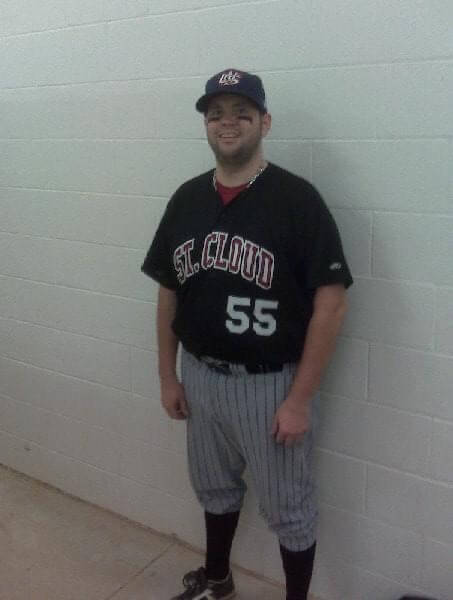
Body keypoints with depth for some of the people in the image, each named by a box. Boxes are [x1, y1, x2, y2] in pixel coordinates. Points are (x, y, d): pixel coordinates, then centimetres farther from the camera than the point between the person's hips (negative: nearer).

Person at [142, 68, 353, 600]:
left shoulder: (297, 199, -15)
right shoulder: (186, 199, 2)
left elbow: (330, 302, -16)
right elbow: (168, 293, 8)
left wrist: (299, 399, -17)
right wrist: (168, 376, 8)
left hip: (270, 382, -5)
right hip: (200, 376, 6)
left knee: (287, 507, 12)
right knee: (214, 487, 25)